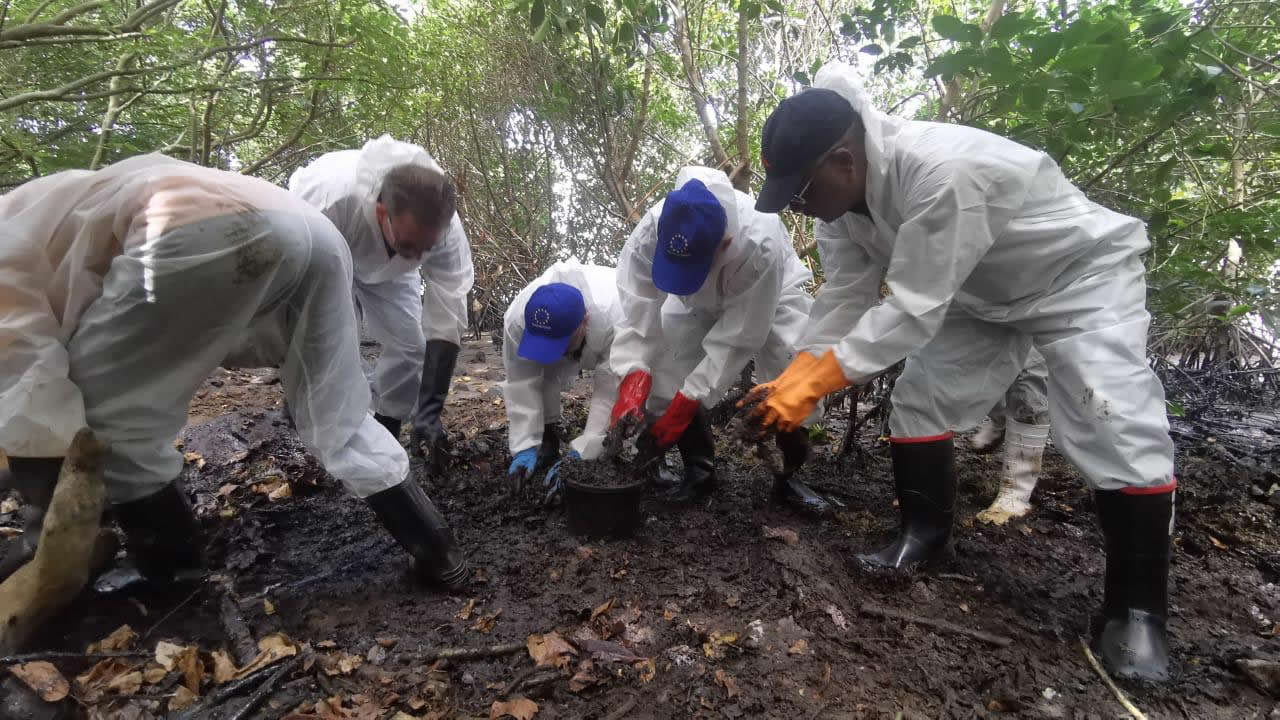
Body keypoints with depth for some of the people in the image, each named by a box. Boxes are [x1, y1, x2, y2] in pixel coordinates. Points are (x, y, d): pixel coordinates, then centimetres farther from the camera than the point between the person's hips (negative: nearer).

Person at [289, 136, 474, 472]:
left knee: (409, 346, -9)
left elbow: (446, 319, -33)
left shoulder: (444, 227, -36)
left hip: (383, 265, 2)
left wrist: (429, 407, -38)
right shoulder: (330, 200, -45)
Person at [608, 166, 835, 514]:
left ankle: (788, 475, 2)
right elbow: (639, 310, -31)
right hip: (699, 303, 3)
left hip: (771, 297, -2)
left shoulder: (761, 244, -44)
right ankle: (699, 468, 2)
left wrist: (687, 402, -38)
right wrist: (634, 379, -44)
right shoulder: (650, 231, -35)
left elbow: (738, 336, -37)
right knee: (666, 367, -14)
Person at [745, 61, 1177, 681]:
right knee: (919, 399, 1)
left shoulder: (943, 173, -41)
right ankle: (924, 535, 18)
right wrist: (791, 382, -22)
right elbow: (844, 296, -13)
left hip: (1083, 273, -7)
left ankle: (1136, 610, 0)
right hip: (980, 293, 8)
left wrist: (812, 384, -40)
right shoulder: (845, 190, -14)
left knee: (1114, 428, -18)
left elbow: (912, 310, -40)